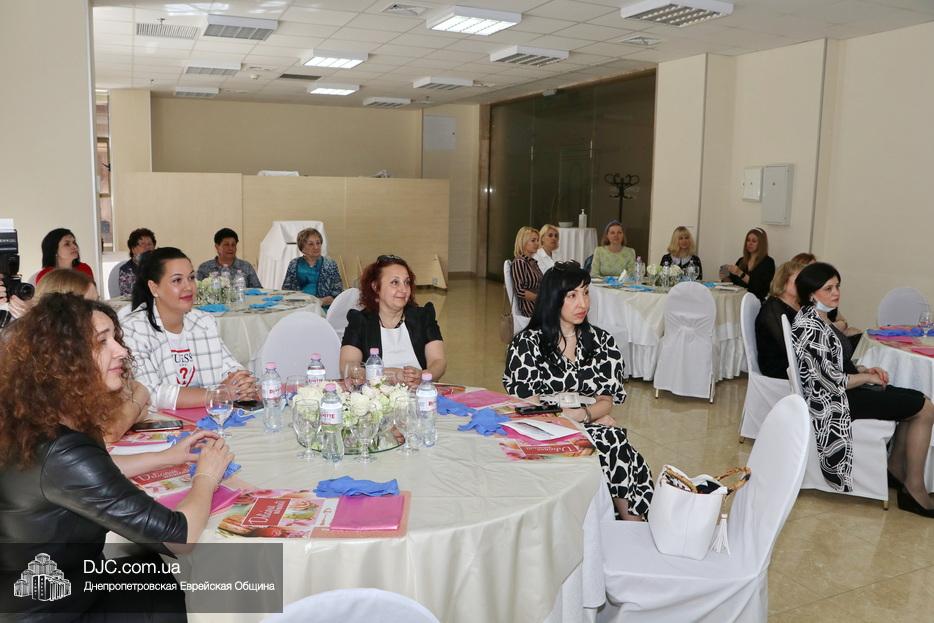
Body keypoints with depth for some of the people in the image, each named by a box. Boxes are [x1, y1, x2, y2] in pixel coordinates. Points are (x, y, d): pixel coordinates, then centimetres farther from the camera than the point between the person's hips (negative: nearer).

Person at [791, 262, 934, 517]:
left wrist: (865, 369, 2)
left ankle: (896, 467, 19)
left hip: (844, 388, 10)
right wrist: (867, 377, -8)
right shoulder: (810, 328, -23)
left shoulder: (818, 319, 9)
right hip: (835, 400, -10)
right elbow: (832, 382, -23)